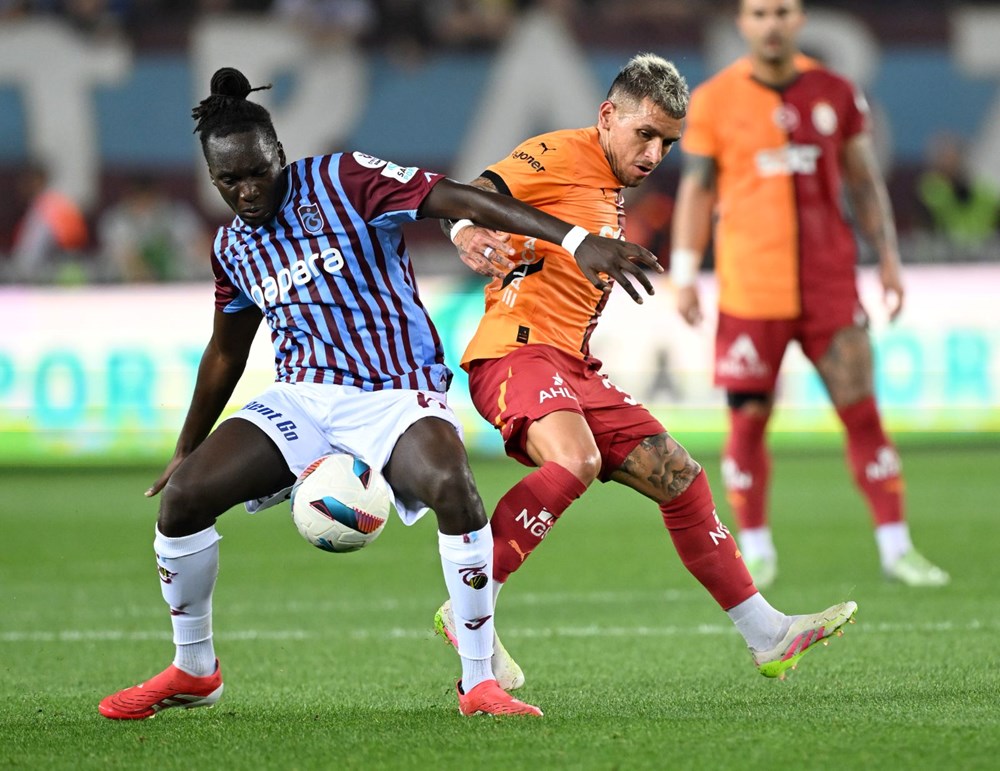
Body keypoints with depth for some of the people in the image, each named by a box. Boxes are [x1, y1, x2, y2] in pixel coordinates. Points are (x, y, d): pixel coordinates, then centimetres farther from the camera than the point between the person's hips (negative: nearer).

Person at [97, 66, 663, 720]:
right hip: (302, 398, 5)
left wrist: (578, 240, -25)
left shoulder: (341, 181, -8)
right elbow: (226, 352, 26)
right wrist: (186, 451, 31)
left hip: (398, 395, -5)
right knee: (183, 495, -14)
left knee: (451, 484, -37)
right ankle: (194, 671, 9)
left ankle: (480, 680, -24)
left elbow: (462, 200, -16)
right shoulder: (231, 248, 10)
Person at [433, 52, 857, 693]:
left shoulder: (614, 197, 22)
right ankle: (466, 613, -29)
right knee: (574, 460, -35)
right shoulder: (560, 156, -5)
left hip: (575, 367, 10)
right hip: (518, 349, -9)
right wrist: (469, 232, -38)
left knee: (679, 476, 8)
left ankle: (767, 636, 15)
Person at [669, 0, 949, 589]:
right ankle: (756, 550, 14)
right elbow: (697, 188, 5)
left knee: (862, 410, -2)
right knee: (749, 419, 0)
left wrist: (889, 259, 9)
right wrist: (684, 274, 0)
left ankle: (896, 546, 4)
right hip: (750, 290, -1)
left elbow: (865, 182, 13)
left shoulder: (835, 94, 6)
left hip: (830, 283, 1)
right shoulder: (714, 100, 0)